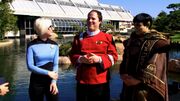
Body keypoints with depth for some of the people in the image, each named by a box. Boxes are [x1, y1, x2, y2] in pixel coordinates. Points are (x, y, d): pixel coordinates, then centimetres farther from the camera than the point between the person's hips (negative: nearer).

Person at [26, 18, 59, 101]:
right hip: (36, 82, -2)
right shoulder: (32, 45, -7)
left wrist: (54, 81, -13)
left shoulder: (54, 45, 2)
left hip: (50, 81, 2)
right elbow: (30, 66, -11)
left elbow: (55, 64, -2)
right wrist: (48, 73, -17)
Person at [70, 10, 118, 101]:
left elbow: (113, 57, -3)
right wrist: (80, 59, -13)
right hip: (82, 80, 2)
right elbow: (72, 55, 8)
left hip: (101, 81, -1)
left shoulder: (107, 37, 1)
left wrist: (99, 59, -18)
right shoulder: (79, 37, 7)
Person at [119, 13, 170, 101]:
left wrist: (139, 79, -18)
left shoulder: (157, 42, -9)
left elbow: (153, 66, -17)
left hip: (146, 85, -5)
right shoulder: (132, 40, 9)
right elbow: (125, 59, 9)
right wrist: (123, 74, -6)